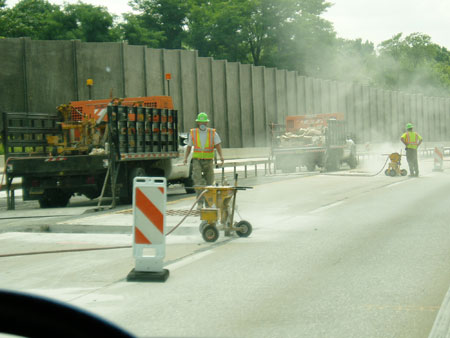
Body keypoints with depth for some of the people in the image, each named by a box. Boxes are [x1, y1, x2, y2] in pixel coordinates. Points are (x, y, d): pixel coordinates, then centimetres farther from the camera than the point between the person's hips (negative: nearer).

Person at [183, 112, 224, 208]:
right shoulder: (193, 133, 1)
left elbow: (218, 145, -12)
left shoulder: (213, 133, -2)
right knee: (197, 179, -18)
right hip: (197, 160, 0)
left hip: (208, 161, 1)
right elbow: (189, 146, 7)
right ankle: (200, 202, -19)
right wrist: (185, 157, -5)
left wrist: (221, 156, -28)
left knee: (209, 182, 6)